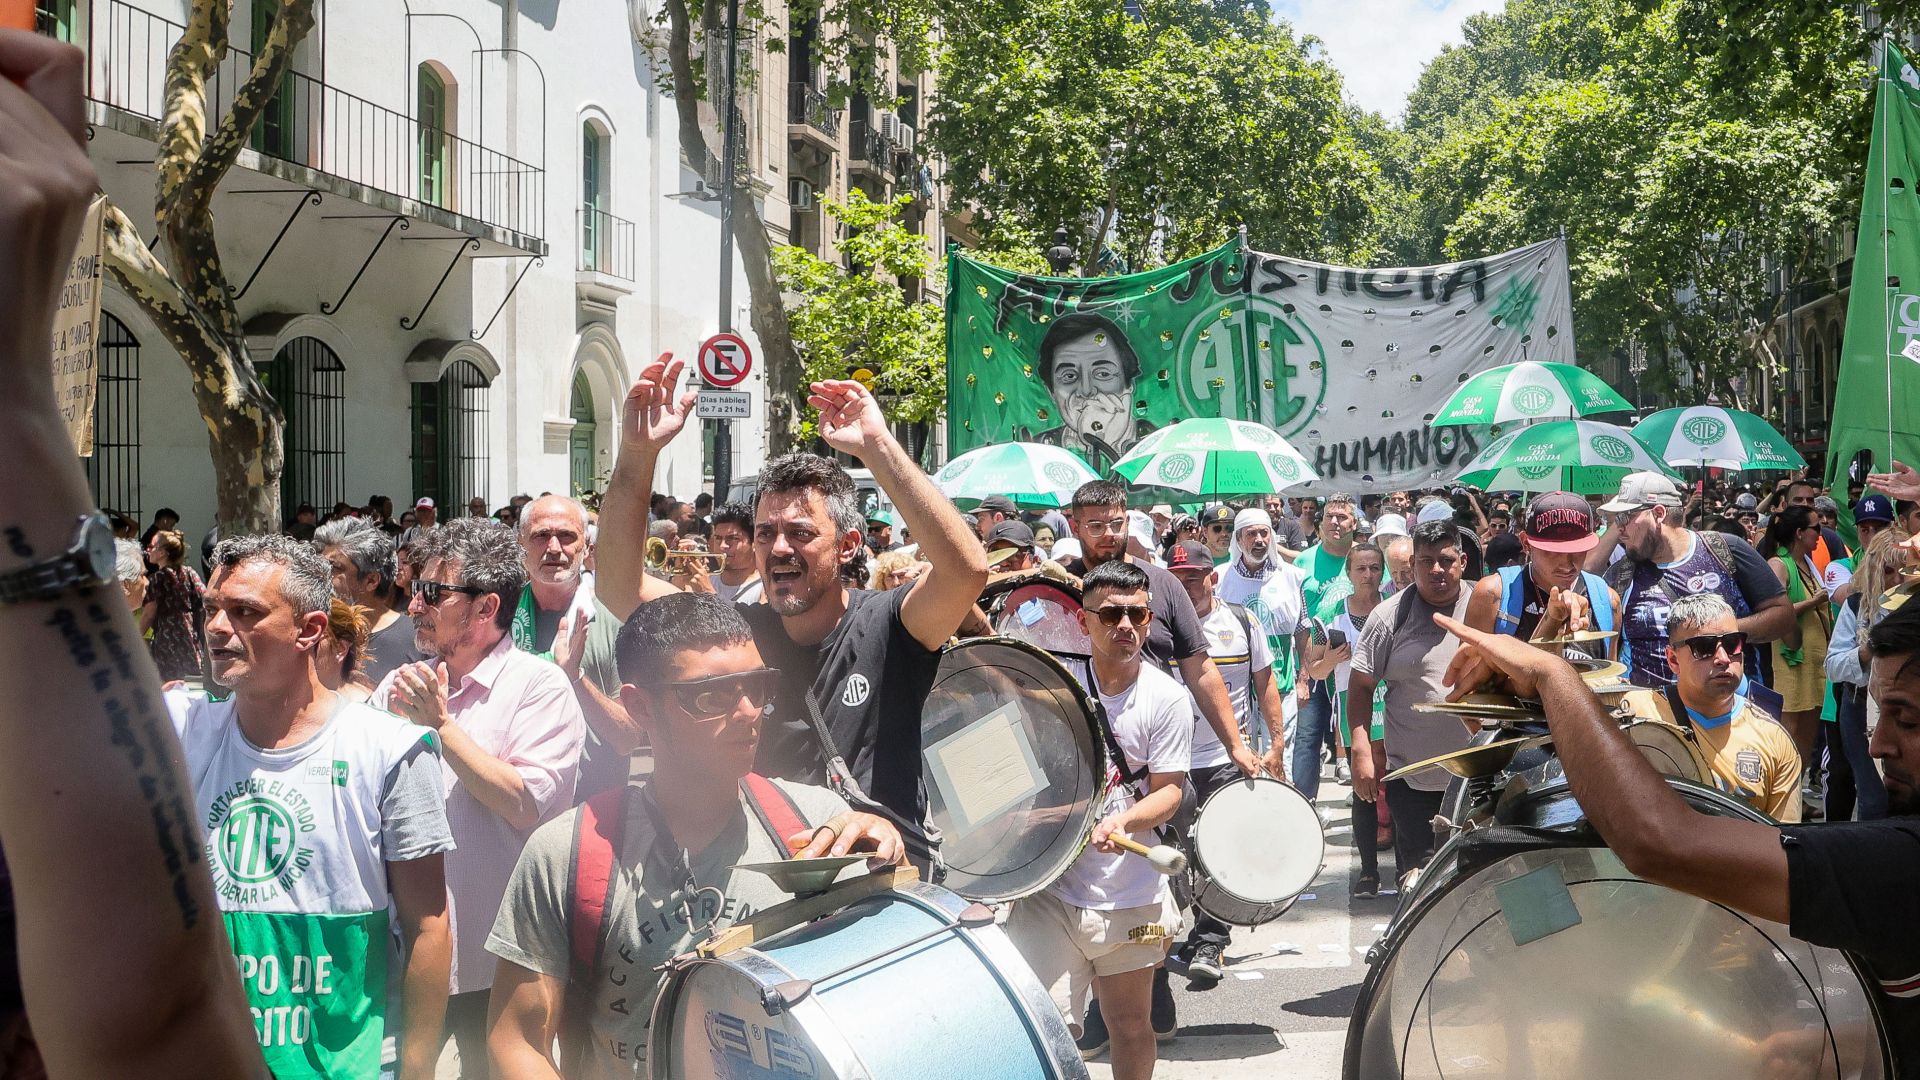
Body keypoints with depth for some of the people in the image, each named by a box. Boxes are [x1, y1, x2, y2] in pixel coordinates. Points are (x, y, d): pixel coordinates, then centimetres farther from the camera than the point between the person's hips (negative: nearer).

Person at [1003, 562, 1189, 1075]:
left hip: (1130, 894, 1)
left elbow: (1169, 789, -5)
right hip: (1047, 883, 0)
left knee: (1130, 1025, 13)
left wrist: (1122, 822, -24)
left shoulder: (1166, 698, -3)